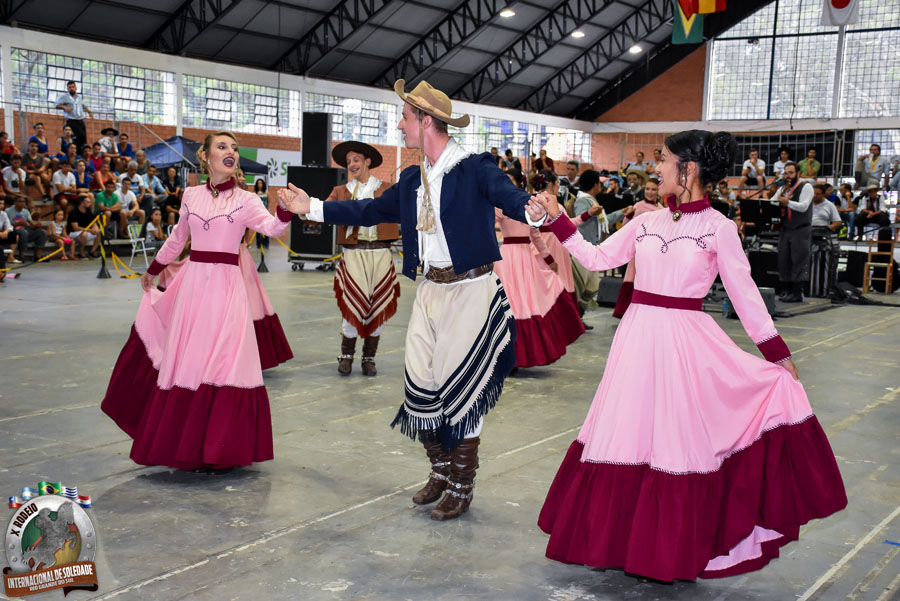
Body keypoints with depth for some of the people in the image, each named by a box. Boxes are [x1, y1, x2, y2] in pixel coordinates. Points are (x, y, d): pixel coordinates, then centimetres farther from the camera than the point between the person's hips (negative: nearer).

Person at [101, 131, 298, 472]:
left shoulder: (245, 200, -1)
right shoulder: (191, 195, 9)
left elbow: (273, 228, -19)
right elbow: (177, 238, 23)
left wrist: (285, 211, -40)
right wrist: (153, 271, 32)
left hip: (225, 286, -3)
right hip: (192, 282, 4)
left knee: (222, 364, -6)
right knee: (184, 363, 8)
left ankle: (219, 450, 7)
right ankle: (186, 443, 24)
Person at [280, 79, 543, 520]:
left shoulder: (476, 170, -11)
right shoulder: (412, 180, 12)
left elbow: (511, 198, -26)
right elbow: (371, 210, 21)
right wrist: (313, 207, 21)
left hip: (471, 289, -7)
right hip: (430, 289, 7)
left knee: (459, 388, -1)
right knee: (421, 384, 7)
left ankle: (460, 487, 16)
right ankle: (440, 471, 28)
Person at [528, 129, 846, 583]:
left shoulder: (719, 228, -4)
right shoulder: (648, 221, 8)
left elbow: (744, 293, 0)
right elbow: (597, 258, 12)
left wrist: (777, 353, -1)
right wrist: (556, 219, 10)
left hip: (685, 341, -4)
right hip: (638, 337, 4)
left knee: (682, 439, 2)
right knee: (627, 436, 8)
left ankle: (681, 547, 20)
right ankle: (626, 535, 25)